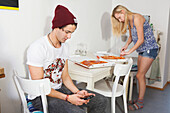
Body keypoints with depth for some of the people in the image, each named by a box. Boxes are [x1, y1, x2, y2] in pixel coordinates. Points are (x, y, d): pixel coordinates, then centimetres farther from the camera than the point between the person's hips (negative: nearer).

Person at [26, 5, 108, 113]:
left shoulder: (65, 46, 5)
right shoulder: (37, 48, -19)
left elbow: (65, 76, 8)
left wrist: (77, 92, -8)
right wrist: (67, 98, -22)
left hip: (60, 89, 7)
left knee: (101, 101, -3)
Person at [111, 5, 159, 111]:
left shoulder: (137, 18, -19)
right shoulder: (129, 21, 9)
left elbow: (141, 40, -21)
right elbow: (131, 36, 22)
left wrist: (129, 52, -18)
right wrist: (126, 46, 5)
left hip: (150, 49, -8)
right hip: (142, 50, 8)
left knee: (140, 75, -7)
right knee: (141, 75, 10)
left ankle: (140, 102, 5)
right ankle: (140, 98, 20)